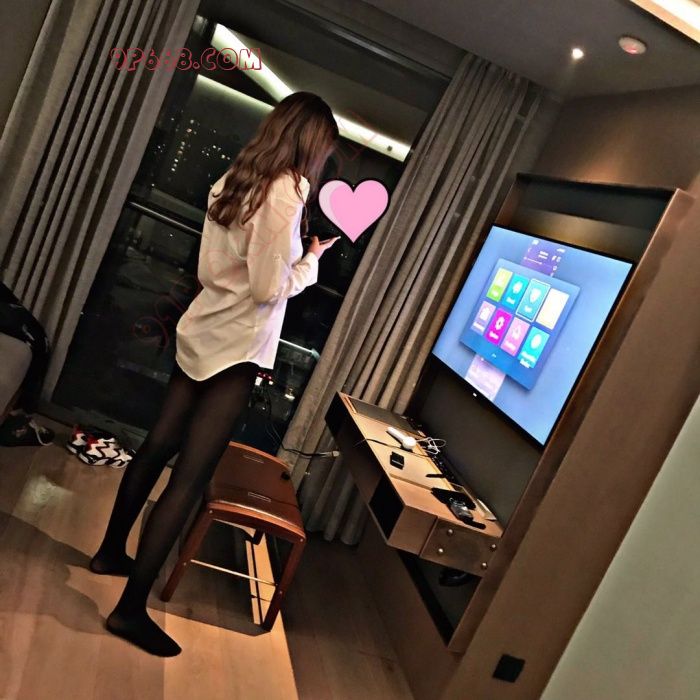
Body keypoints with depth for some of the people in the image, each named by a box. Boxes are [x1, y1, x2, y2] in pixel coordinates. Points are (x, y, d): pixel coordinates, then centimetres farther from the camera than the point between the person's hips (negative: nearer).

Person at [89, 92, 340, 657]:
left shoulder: (230, 183, 7)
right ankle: (132, 608, 7)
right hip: (236, 350, -9)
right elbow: (270, 287, -19)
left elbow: (208, 269, 12)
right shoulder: (287, 191, -16)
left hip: (201, 333, 9)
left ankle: (112, 551, 37)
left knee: (160, 445, 19)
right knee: (191, 474, -3)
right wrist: (313, 260, -2)